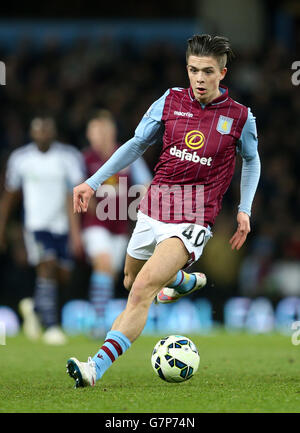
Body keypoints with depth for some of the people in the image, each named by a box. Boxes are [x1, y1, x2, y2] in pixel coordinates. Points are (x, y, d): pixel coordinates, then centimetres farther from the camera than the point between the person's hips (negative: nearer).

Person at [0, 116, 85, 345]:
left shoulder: (70, 157, -7)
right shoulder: (20, 158, -1)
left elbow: (76, 194, -18)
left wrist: (76, 231, -29)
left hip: (63, 227, 1)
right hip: (36, 226, -1)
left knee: (62, 277, 5)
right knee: (47, 268, -18)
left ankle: (34, 307, 34)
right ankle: (51, 327, -13)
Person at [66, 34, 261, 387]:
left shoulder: (240, 116, -4)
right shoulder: (171, 101, 1)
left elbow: (251, 160, 16)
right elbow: (137, 144, 12)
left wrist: (244, 210, 7)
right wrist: (93, 182, 6)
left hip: (192, 221, -5)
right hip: (153, 209, 5)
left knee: (142, 291, -23)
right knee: (131, 282, 25)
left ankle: (97, 367, -28)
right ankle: (187, 281, 56)